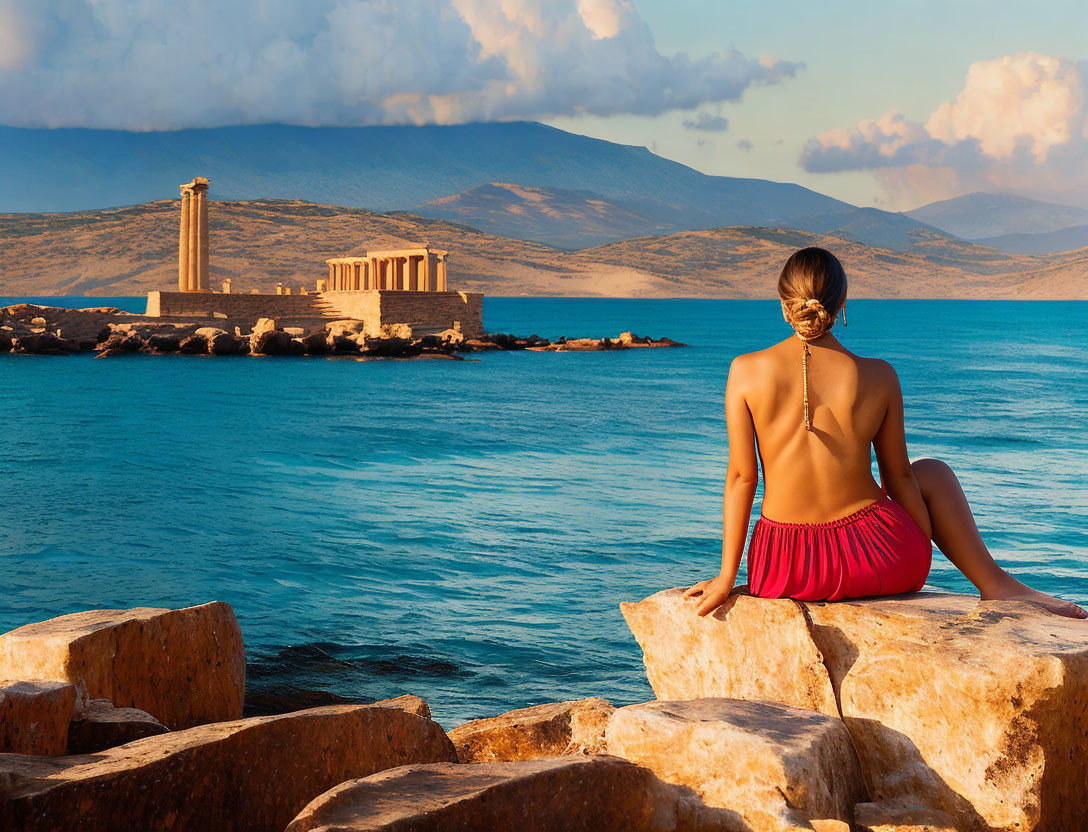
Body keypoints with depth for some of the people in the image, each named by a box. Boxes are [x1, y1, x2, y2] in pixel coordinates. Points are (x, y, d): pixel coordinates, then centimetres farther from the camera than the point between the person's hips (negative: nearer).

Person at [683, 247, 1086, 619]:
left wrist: (728, 576, 2)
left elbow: (741, 476, -4)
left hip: (783, 573, 1)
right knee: (933, 473, 30)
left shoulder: (745, 371, -6)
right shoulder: (878, 377, -5)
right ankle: (994, 583, 28)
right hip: (876, 560, 0)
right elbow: (898, 476, 5)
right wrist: (921, 563, 19)